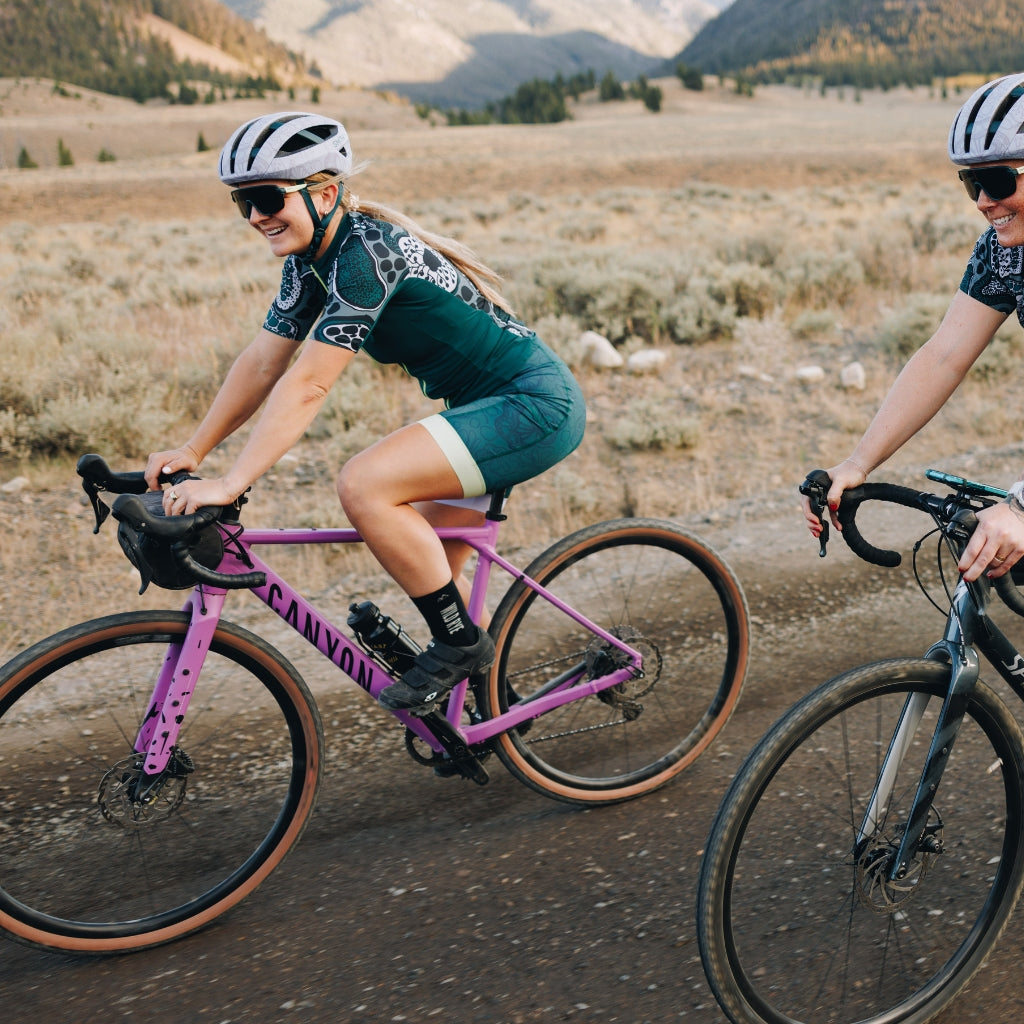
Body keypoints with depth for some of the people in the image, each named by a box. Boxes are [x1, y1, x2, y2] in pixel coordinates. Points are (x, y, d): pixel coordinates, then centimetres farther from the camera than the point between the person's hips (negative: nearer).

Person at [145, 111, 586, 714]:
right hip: (492, 408, 10)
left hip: (536, 405, -10)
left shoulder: (366, 252, -23)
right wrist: (192, 451, 5)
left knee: (363, 485, -23)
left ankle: (461, 643, -7)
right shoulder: (312, 258, 5)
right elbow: (263, 362, 9)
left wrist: (230, 484, -28)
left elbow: (307, 386, -27)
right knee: (427, 565, 15)